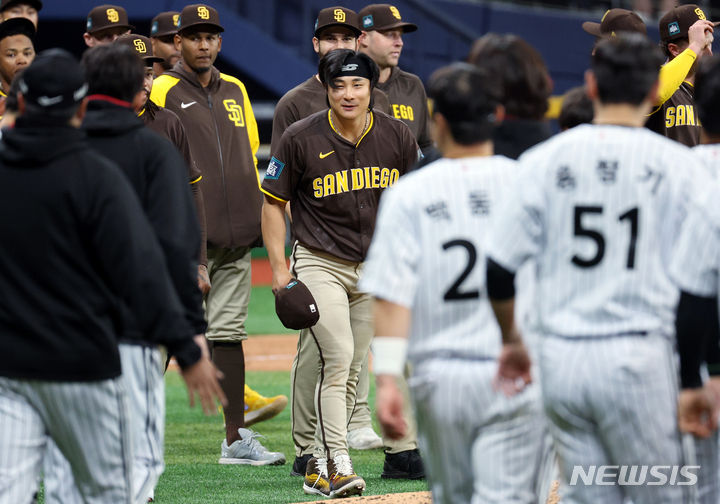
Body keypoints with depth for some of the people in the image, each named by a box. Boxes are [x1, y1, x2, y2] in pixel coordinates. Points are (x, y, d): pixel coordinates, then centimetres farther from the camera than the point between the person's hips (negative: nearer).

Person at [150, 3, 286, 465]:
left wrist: (258, 212, 14)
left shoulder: (235, 90, 16)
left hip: (236, 235, 6)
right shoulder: (162, 91, -2)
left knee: (229, 333, 8)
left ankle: (237, 439, 9)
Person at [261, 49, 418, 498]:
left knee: (352, 369, 8)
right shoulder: (301, 138, -11)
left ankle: (320, 469, 19)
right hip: (319, 263, -4)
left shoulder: (397, 136, -3)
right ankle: (339, 465, -18)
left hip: (376, 268, 4)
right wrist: (279, 266, -8)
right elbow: (274, 201, -1)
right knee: (337, 359, -17)